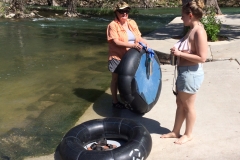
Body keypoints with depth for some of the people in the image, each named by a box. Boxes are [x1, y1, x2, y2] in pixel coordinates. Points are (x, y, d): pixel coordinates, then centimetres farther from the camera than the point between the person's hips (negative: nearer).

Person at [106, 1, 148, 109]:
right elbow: (116, 42, -22)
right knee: (116, 79, 7)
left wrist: (147, 45, -10)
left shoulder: (132, 23, 6)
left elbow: (138, 37, 7)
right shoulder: (113, 25, -13)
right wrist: (132, 45, -29)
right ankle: (115, 101, 21)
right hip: (117, 57, -5)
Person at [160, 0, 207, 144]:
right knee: (180, 103, 18)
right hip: (184, 72, 10)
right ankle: (175, 131, 33)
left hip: (191, 73, -10)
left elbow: (202, 57, -25)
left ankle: (188, 134, 27)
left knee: (188, 106, 7)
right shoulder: (192, 30, 9)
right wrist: (178, 51, 2)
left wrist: (180, 53, -21)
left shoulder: (199, 31, -20)